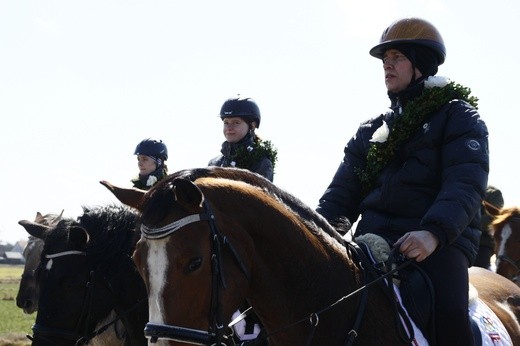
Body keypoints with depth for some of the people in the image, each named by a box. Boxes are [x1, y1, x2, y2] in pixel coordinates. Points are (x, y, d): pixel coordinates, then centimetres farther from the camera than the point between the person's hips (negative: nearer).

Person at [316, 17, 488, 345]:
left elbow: (465, 185, -10)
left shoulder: (459, 118, 7)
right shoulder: (372, 131, 24)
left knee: (449, 315, -34)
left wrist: (434, 233, -29)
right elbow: (342, 194, 18)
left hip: (439, 243, -6)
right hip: (374, 240, 6)